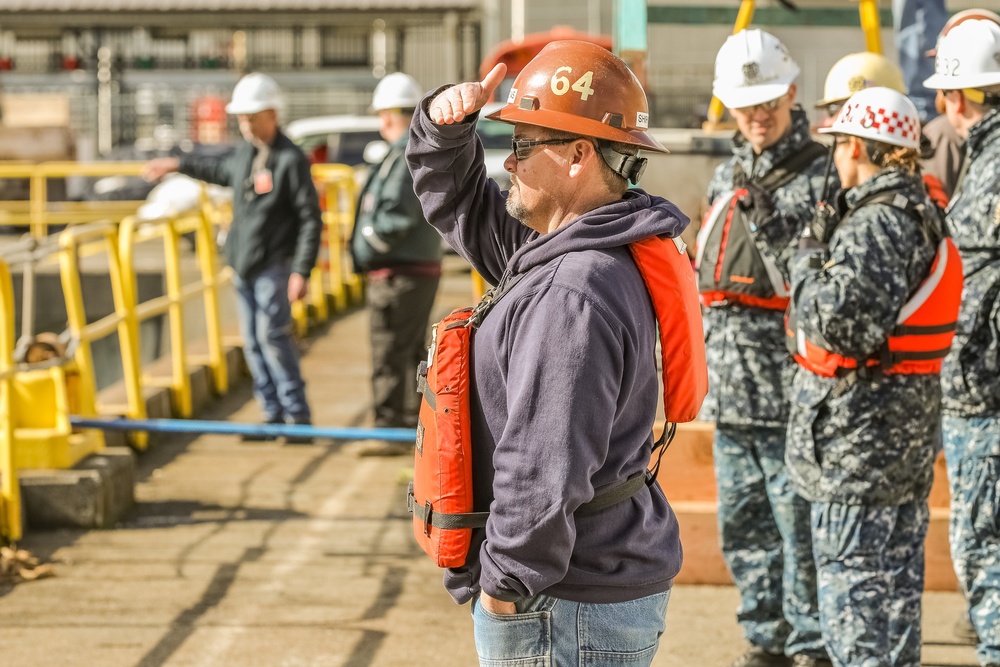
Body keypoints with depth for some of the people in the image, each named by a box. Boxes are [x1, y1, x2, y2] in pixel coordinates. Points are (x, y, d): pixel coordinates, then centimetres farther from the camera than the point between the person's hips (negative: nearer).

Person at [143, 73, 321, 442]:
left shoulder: (290, 160, -14)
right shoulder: (245, 153, 10)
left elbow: (311, 220, -14)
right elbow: (222, 170, 35)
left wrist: (301, 272, -20)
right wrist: (177, 164, 43)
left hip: (275, 264, -8)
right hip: (243, 264, 8)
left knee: (272, 334, -14)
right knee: (253, 341, 6)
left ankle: (298, 414, -6)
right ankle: (274, 414, 11)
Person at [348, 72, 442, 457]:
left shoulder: (406, 157, -17)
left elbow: (399, 215, -26)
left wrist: (366, 248, -11)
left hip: (399, 273, -10)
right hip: (423, 267, 10)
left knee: (389, 356, -5)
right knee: (411, 353, 17)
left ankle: (390, 431, -3)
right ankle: (416, 424, 24)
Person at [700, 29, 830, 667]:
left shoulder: (822, 177, -7)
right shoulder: (728, 175, 16)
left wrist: (771, 224, -23)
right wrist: (708, 364, 24)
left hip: (790, 392, -7)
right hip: (730, 391, 8)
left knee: (799, 524, -4)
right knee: (743, 524, 12)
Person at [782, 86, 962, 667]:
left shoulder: (877, 223, -18)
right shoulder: (921, 214, 13)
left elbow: (841, 320, -26)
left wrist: (809, 259, -10)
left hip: (861, 433, -10)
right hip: (908, 429, 10)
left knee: (855, 593, -5)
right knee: (895, 584, 18)